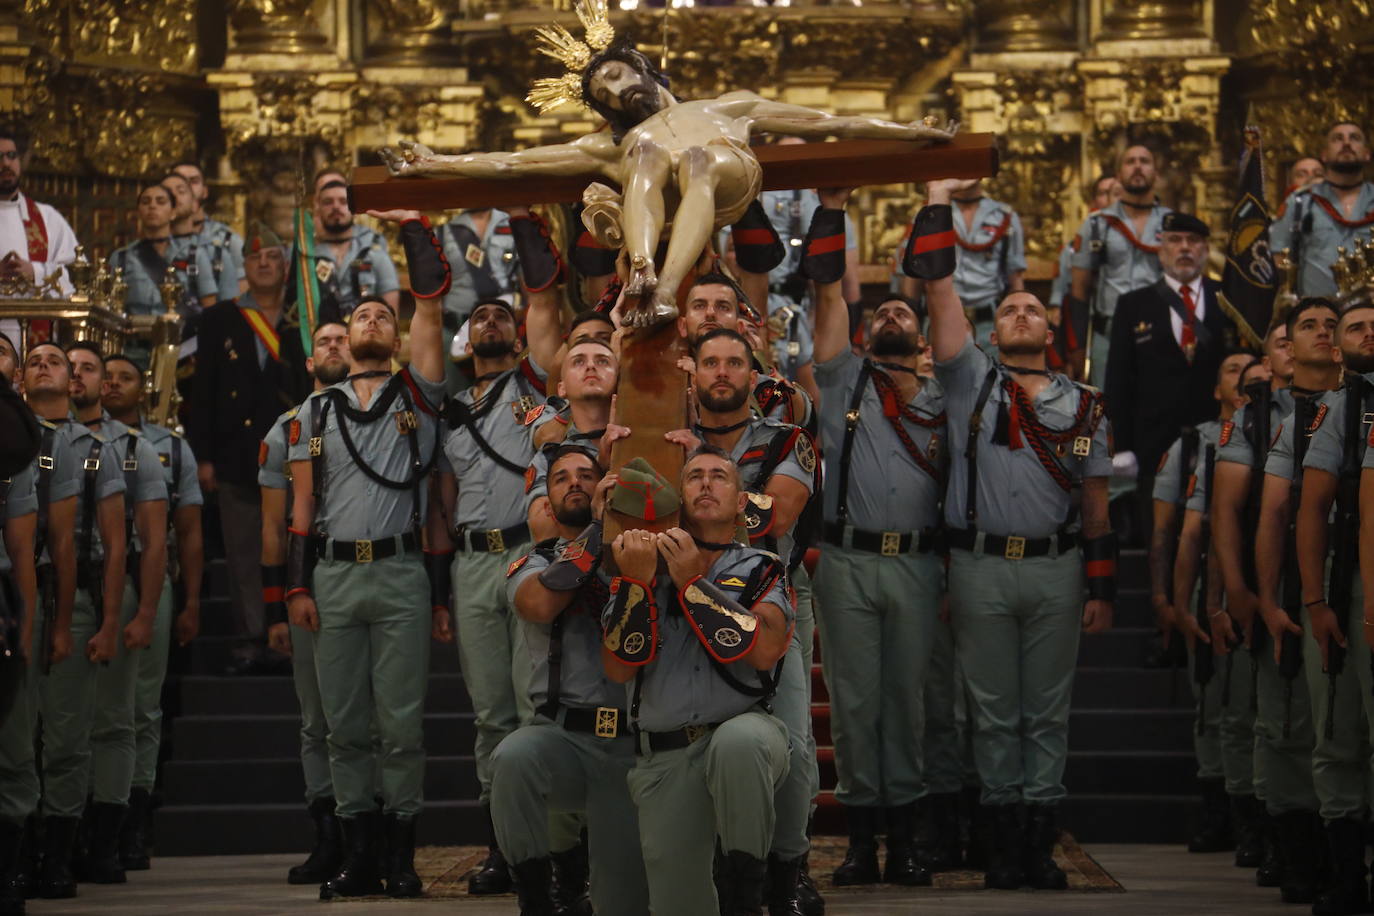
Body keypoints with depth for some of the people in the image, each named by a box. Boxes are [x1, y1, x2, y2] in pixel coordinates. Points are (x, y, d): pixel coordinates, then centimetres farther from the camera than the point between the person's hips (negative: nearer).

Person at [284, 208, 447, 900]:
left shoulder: (417, 394, 10)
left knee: (402, 722, -3)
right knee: (343, 724, 3)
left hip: (400, 575, -2)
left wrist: (415, 229, -1)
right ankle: (358, 853, 8)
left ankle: (401, 852, 2)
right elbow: (303, 505, 12)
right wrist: (297, 586, 5)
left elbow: (430, 307, 0)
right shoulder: (316, 410, 15)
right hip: (332, 576, 2)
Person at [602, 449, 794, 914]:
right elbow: (620, 668, -1)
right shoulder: (638, 566, 12)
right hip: (663, 761, 2)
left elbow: (765, 651, -13)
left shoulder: (761, 570, 8)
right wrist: (638, 582, -12)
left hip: (743, 729, -2)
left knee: (739, 741, -39)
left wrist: (691, 581, -13)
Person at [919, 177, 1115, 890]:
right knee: (994, 711, 3)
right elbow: (939, 288, -1)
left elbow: (1096, 505, 10)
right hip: (981, 567, -1)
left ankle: (1041, 839, 7)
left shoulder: (1083, 407, 10)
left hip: (1056, 570, 1)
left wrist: (1101, 590, 5)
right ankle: (1003, 838, 8)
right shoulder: (971, 382, 6)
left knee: (1048, 711, 4)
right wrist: (939, 195, -4)